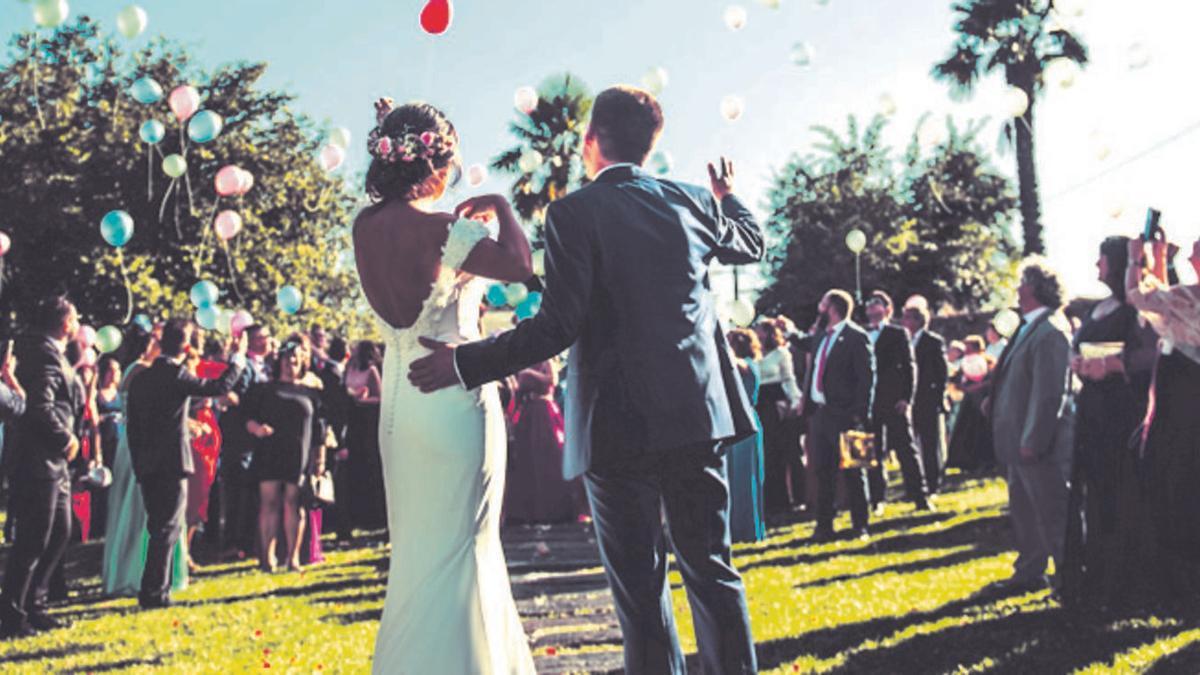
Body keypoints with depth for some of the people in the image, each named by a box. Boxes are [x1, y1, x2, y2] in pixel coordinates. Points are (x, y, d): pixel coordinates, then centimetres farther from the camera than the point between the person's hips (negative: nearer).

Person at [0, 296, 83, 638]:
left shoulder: (54, 354, 17)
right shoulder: (45, 354, -14)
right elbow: (40, 407, -24)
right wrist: (66, 439, -14)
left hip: (53, 460, 10)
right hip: (37, 459, -10)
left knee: (60, 532, 15)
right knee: (33, 540, -5)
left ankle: (33, 606, 23)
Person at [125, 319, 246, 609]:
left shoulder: (140, 378, 10)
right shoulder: (175, 374, -12)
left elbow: (133, 426, 13)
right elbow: (221, 387, -10)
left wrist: (138, 465, 18)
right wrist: (238, 356, 4)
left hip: (146, 465, 7)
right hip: (172, 463, -7)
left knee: (160, 528, 17)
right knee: (167, 529, -2)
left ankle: (156, 589, 23)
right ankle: (154, 593, -2)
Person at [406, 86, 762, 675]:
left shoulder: (575, 213, -8)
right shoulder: (691, 201, 7)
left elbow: (557, 327, -15)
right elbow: (751, 245, 28)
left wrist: (464, 363, -8)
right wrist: (729, 195, 47)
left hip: (619, 425, -5)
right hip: (697, 412, 5)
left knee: (641, 587, 4)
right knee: (710, 569, 14)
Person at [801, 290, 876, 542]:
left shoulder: (856, 337, -6)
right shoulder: (821, 338, 17)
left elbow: (867, 377, -11)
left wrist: (861, 415, -17)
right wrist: (808, 407, 8)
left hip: (845, 415, -7)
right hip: (819, 413, 7)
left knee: (853, 473, 2)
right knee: (823, 473, 8)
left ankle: (860, 526, 10)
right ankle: (824, 526, 15)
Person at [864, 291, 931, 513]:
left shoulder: (898, 333, 3)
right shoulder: (863, 336, 13)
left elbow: (908, 367, -2)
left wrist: (906, 398, -11)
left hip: (895, 402, -4)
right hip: (869, 403, 4)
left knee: (905, 449, -1)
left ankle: (919, 497, 4)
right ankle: (877, 499, 12)